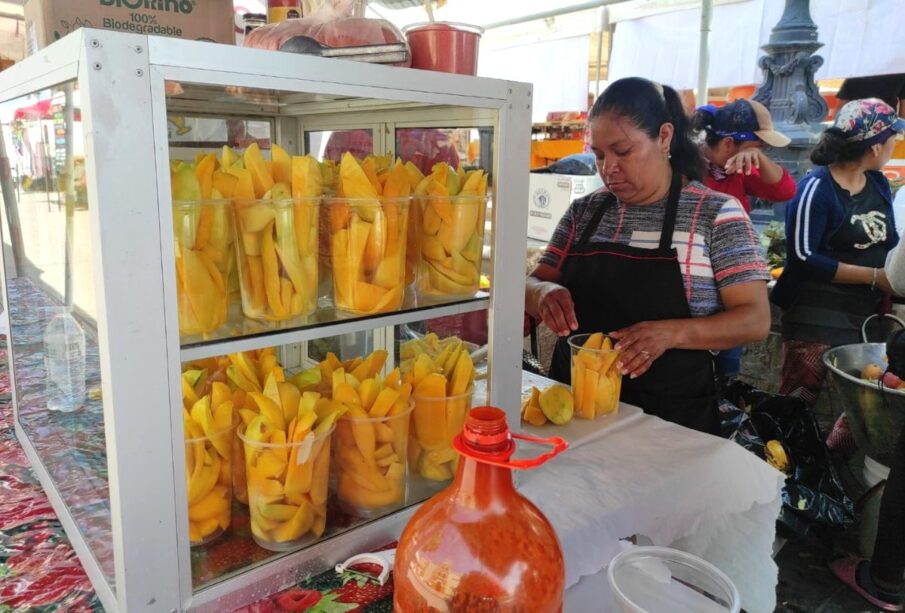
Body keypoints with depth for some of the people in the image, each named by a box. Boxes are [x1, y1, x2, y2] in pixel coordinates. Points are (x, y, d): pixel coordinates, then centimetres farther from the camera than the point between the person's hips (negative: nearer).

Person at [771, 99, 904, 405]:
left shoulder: (879, 184, 9)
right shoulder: (817, 186, -14)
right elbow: (803, 257, -19)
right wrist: (873, 276, -15)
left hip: (868, 315, 8)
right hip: (818, 319, -7)